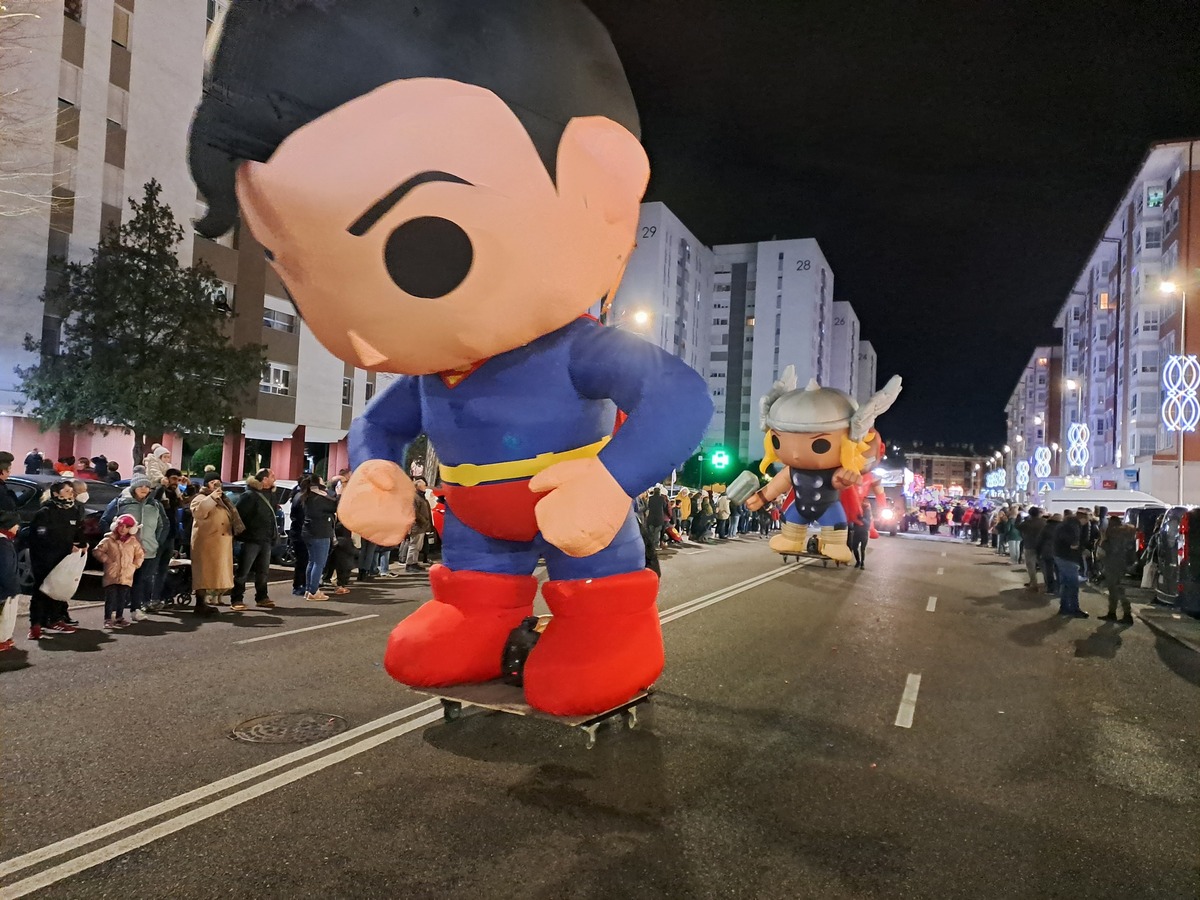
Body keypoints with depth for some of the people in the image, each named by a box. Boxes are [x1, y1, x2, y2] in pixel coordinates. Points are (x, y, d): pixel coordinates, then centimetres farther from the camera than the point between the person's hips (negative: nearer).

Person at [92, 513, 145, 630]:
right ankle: (108, 620, -4)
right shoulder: (108, 540, 0)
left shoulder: (134, 542, 8)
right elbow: (97, 551, 3)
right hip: (111, 575, -3)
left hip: (126, 576, 3)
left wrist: (135, 565, 7)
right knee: (111, 598, -7)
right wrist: (106, 560, -5)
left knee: (123, 598, 9)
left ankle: (119, 618, 21)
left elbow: (140, 555, 18)